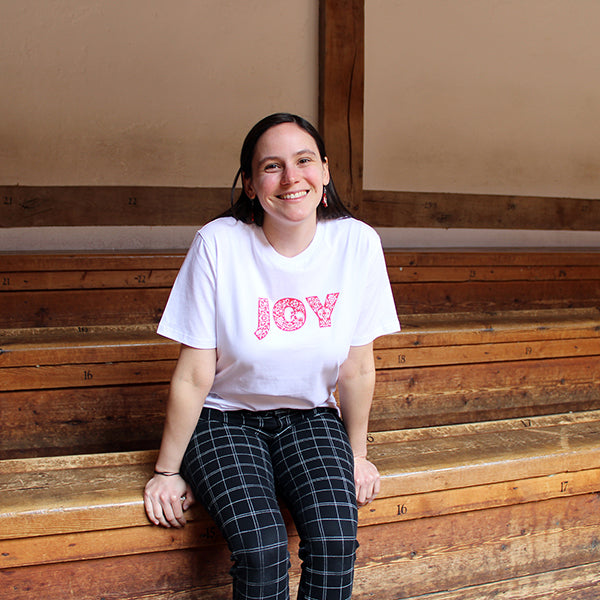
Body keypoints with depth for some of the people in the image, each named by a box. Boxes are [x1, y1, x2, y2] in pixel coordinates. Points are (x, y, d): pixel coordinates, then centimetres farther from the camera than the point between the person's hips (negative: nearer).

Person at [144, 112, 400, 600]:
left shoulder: (357, 243, -12)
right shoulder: (219, 244, -19)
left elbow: (357, 369, -2)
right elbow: (194, 377, -13)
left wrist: (357, 454, 6)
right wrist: (167, 472, -6)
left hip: (311, 416, 2)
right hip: (225, 418, -2)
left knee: (336, 540, -22)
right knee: (263, 548, -24)